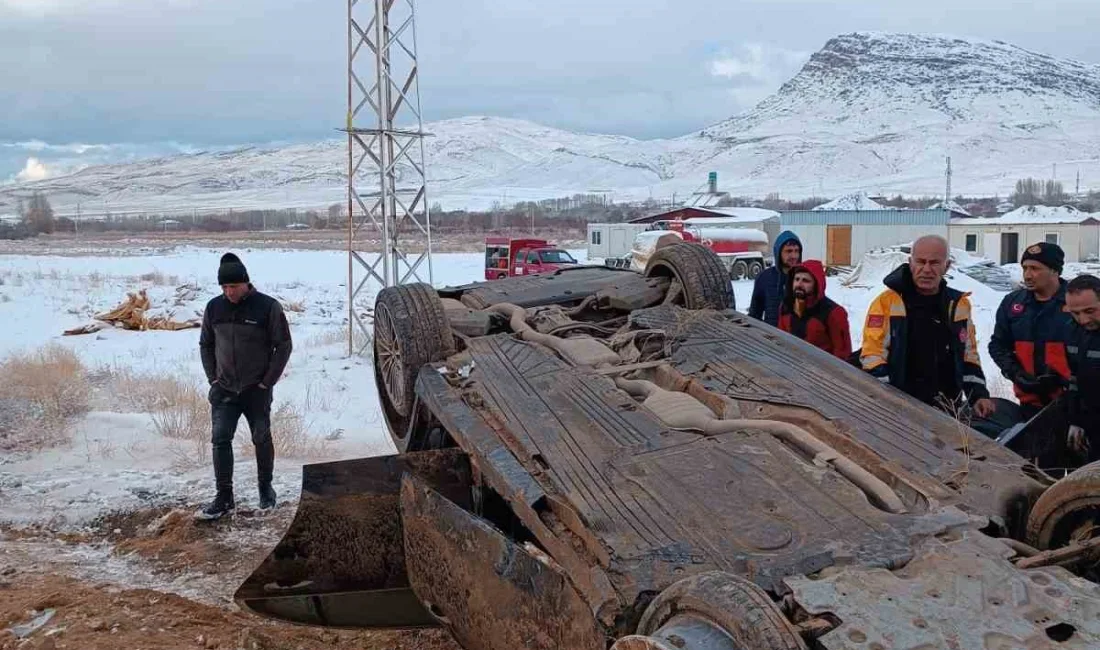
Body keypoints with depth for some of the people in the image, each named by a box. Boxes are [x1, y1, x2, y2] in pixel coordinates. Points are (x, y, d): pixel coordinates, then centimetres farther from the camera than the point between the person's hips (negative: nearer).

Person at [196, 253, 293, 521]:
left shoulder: (268, 307, -10)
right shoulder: (214, 308, 2)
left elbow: (283, 346, -7)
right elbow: (205, 345, 13)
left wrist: (267, 382, -9)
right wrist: (213, 379, 4)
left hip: (257, 391, -3)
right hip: (224, 390, 3)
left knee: (262, 439, 9)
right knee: (220, 440, -4)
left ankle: (265, 488, 28)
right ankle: (224, 498, 2)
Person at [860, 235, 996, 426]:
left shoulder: (959, 304, 9)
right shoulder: (887, 302, -6)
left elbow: (969, 356, 18)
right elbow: (873, 353, -8)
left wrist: (979, 395, 7)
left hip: (947, 411, 5)